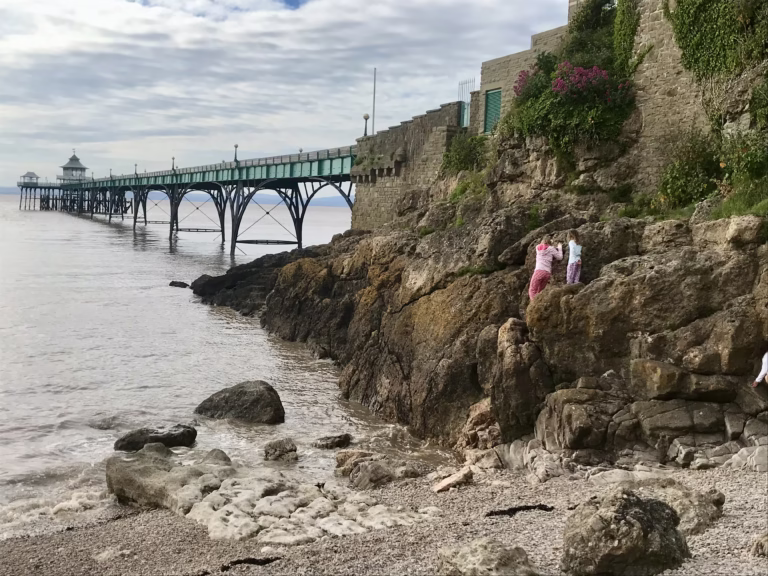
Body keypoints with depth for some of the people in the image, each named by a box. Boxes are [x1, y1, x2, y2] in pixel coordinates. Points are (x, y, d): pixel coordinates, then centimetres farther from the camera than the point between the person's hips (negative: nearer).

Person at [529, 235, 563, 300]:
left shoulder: (538, 248, 14)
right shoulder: (551, 249, 9)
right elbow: (560, 257, 13)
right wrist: (559, 248, 27)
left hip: (539, 271, -1)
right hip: (547, 272, 1)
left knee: (532, 291, -4)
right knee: (539, 292, 12)